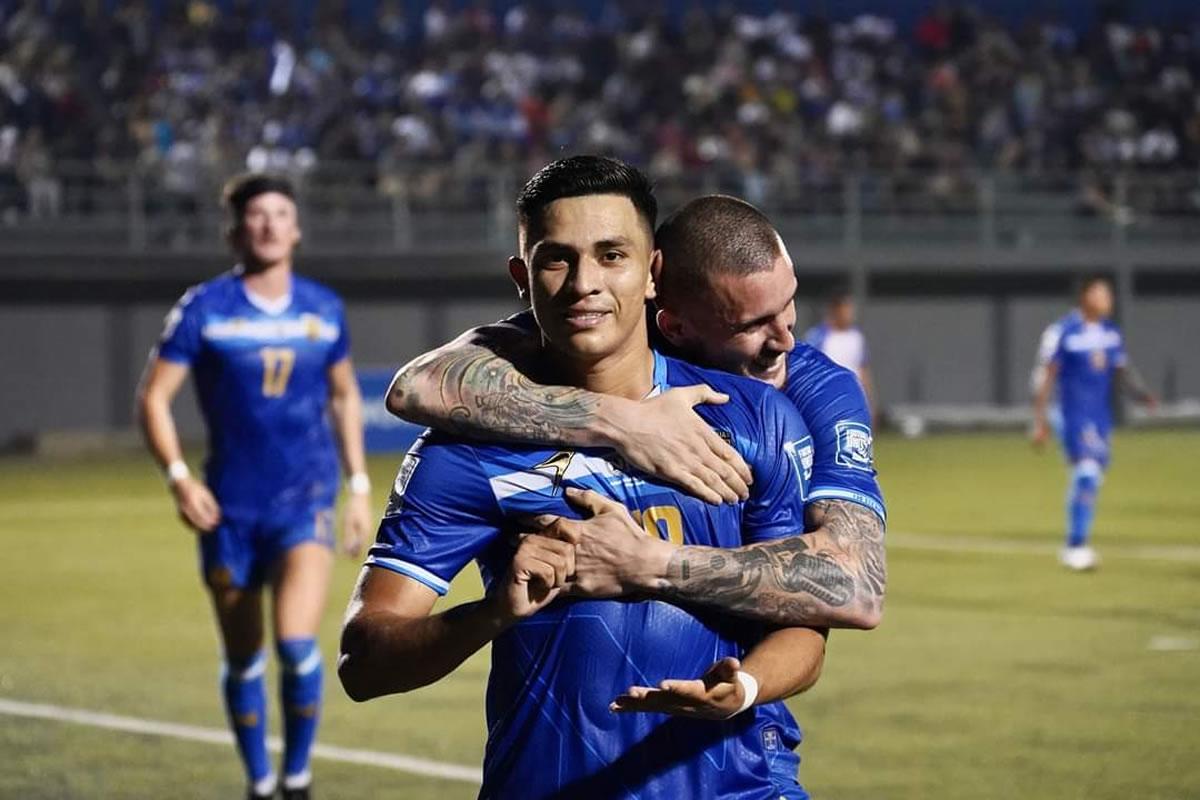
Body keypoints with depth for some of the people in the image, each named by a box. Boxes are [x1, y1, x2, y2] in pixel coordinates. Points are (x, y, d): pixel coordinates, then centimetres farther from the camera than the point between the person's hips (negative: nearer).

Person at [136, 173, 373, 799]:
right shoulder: (204, 308, -4)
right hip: (229, 506, 0)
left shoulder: (323, 309, 4)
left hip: (306, 500, 0)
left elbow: (345, 396, 18)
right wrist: (178, 476, -15)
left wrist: (359, 485, 13)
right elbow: (153, 397, -3)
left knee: (297, 644, -18)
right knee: (243, 661, 7)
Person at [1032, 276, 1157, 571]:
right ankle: (1076, 546, -14)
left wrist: (1143, 392, -6)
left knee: (1090, 481, 11)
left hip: (1102, 417, 6)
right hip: (1074, 416, -6)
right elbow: (1047, 376, -9)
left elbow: (1123, 370, 14)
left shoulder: (1110, 331, 8)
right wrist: (1040, 421, -12)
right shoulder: (1065, 332, -10)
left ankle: (1075, 549, 23)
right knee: (1086, 474, -18)